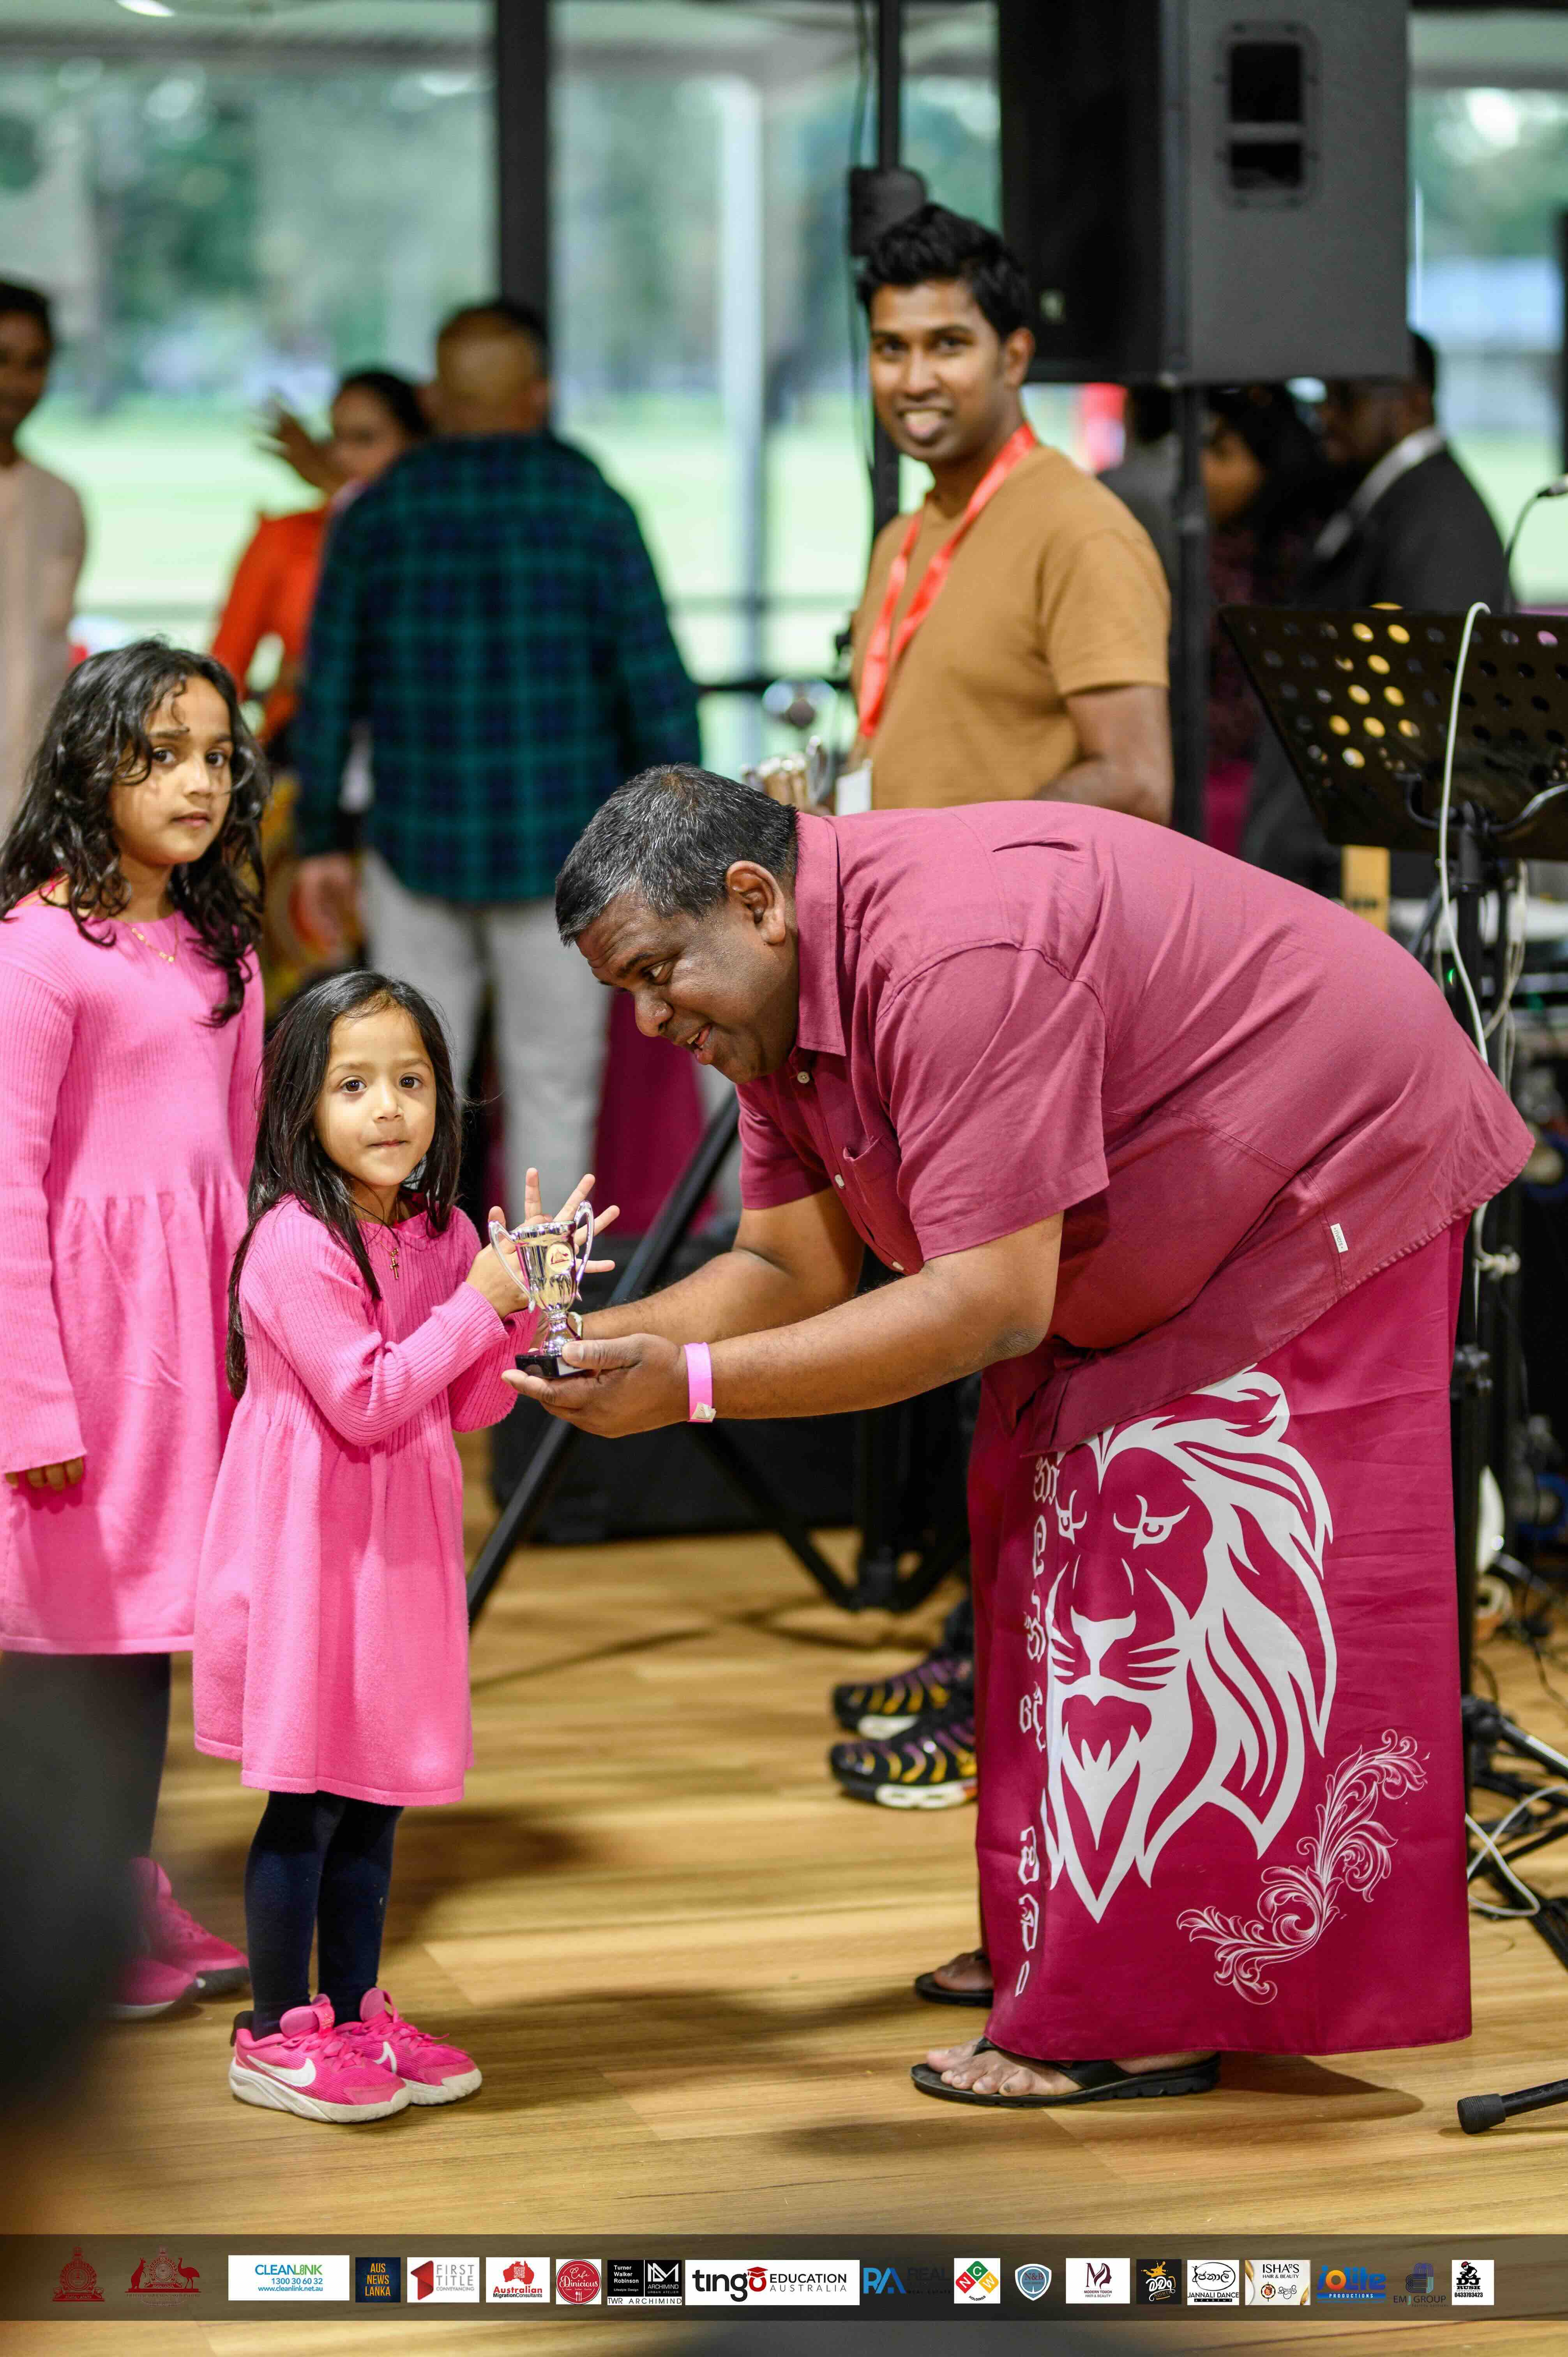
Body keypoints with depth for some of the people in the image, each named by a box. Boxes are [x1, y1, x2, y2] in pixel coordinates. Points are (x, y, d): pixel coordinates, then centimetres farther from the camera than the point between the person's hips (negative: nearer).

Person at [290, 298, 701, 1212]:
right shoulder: (592, 510, -3)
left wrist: (321, 839, 11)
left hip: (415, 844, 2)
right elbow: (656, 687, -5)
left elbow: (330, 690, 4)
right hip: (558, 851, -2)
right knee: (552, 1087, 4)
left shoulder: (377, 516, 3)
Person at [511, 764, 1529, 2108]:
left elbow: (988, 1305, -35)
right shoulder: (780, 999, -2)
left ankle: (1145, 2022, -8)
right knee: (1042, 1520, 12)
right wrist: (599, 1337, -17)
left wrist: (692, 1382, -35)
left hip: (1333, 1180, -10)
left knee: (1166, 1553, -14)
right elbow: (790, 1269, 0)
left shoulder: (955, 952, -34)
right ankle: (1057, 1949, 23)